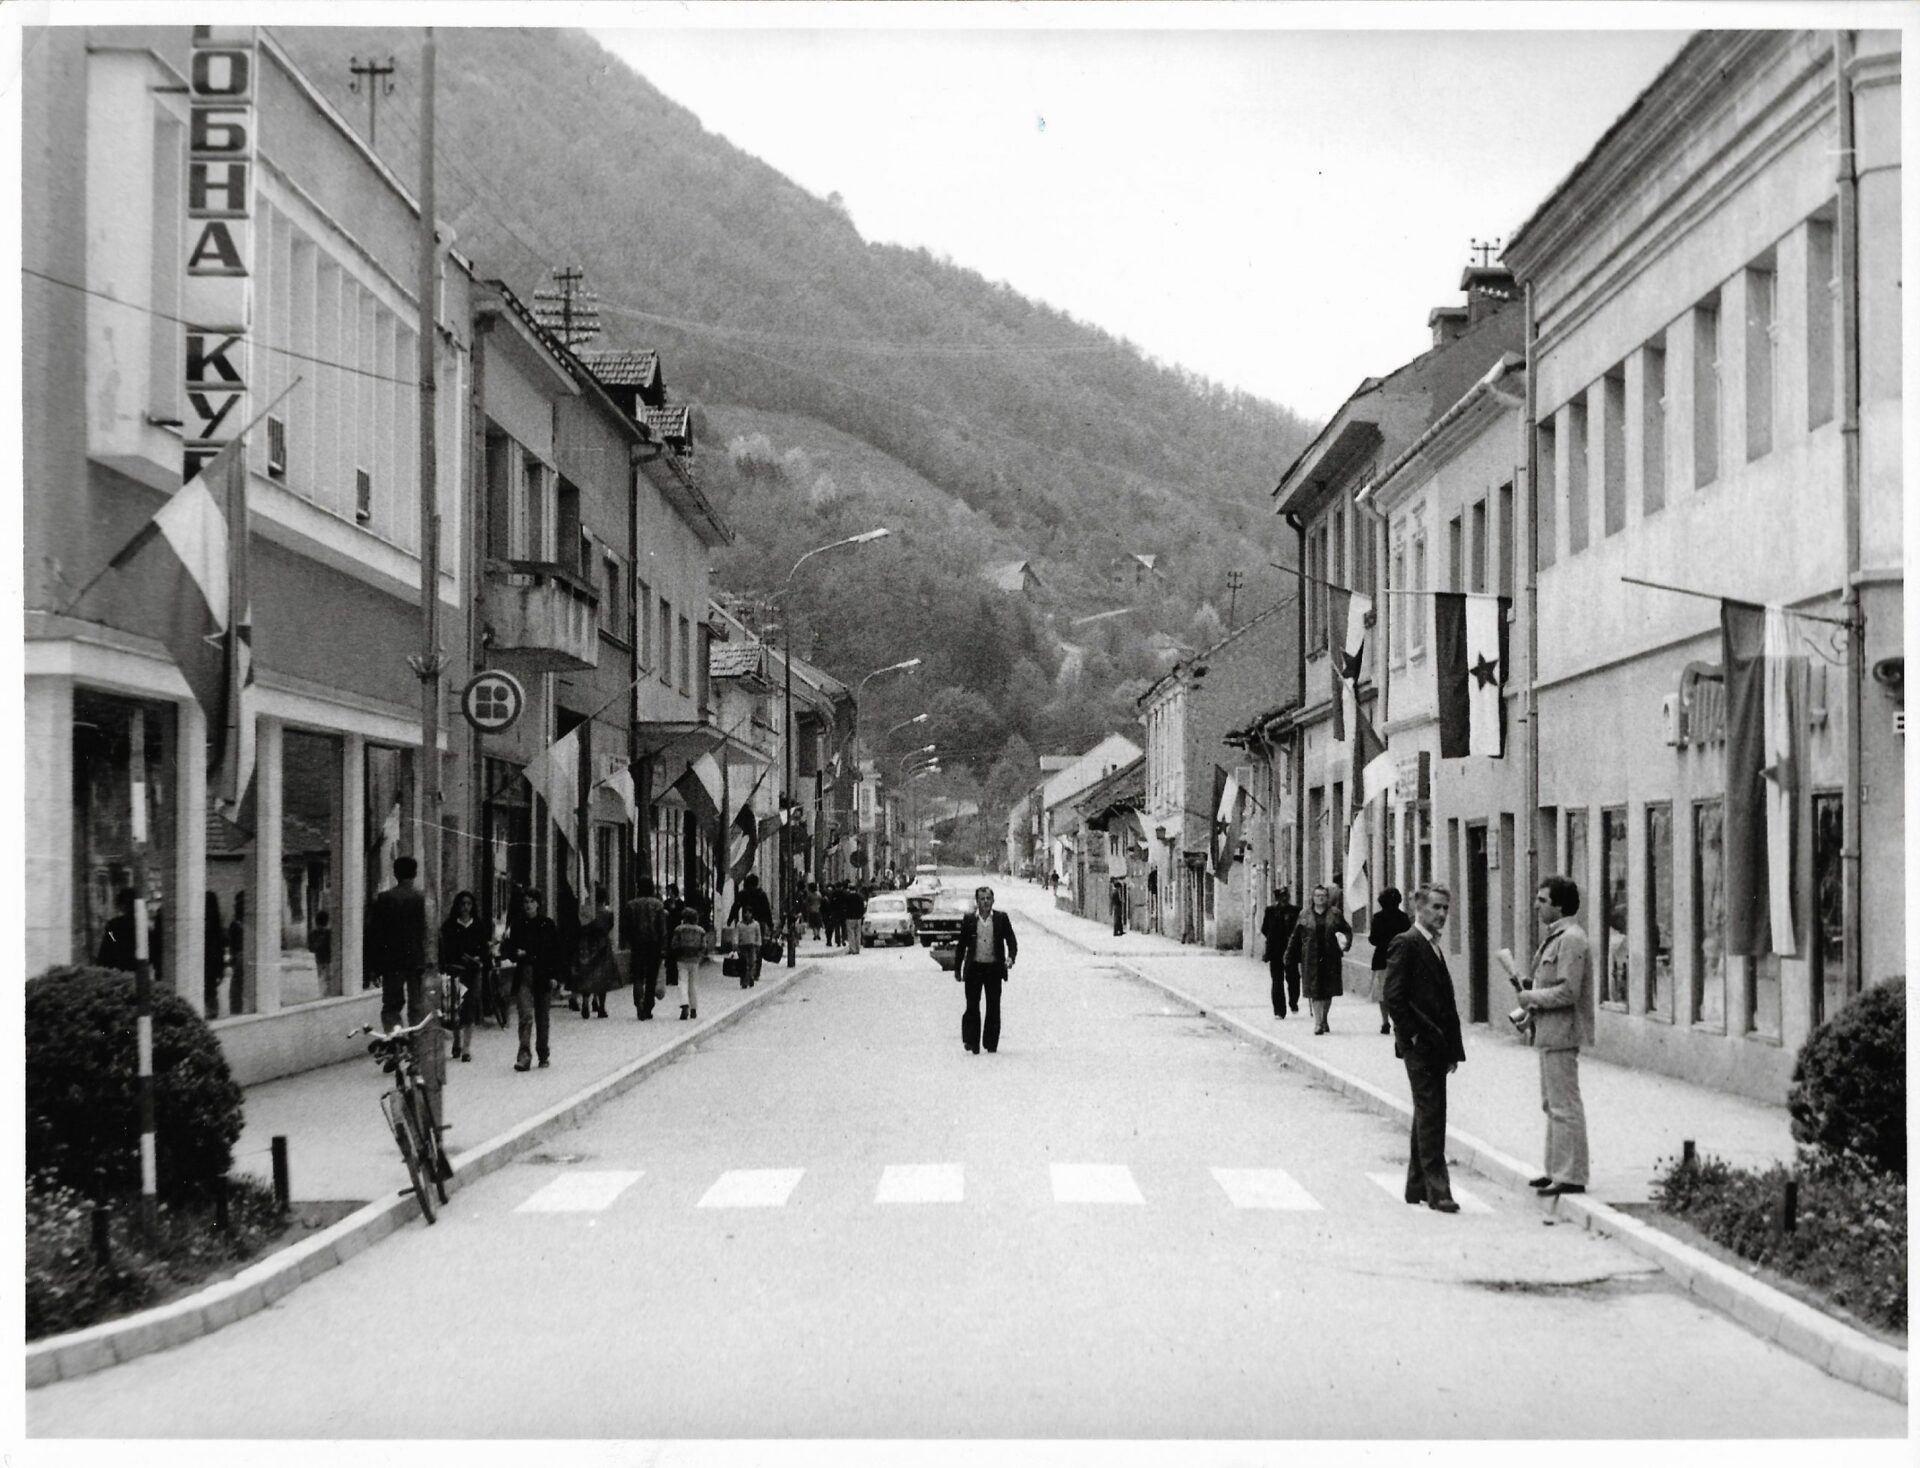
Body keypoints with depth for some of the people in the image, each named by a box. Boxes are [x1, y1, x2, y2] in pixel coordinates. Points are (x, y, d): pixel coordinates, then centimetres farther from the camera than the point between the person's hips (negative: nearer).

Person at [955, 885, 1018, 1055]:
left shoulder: (1001, 918, 2)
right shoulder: (968, 919, 3)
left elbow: (1011, 941, 4)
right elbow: (961, 945, 8)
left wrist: (1011, 957, -15)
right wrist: (957, 968, 7)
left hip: (994, 969, 0)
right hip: (974, 968, 0)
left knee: (993, 1008, 5)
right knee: (972, 1007, -3)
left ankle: (991, 1044, 13)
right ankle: (971, 1043, 2)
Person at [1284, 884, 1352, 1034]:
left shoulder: (1335, 915, 6)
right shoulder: (1304, 916, 5)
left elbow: (1347, 931, 10)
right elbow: (1295, 939, 7)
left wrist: (1345, 943, -10)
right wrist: (1291, 959, 5)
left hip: (1330, 959, 1)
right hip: (1311, 959, -1)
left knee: (1328, 990, 7)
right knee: (1314, 990, -7)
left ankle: (1324, 1018, 26)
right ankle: (1318, 1023, -7)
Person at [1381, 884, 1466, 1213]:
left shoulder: (1433, 947, 18)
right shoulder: (1405, 944, -9)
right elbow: (1394, 997, -16)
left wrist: (1452, 1048, 14)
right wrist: (1411, 1036, -16)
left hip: (1436, 1046, 9)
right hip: (1420, 1046, -9)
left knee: (1428, 1113, 12)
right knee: (1431, 1112, -10)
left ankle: (1417, 1186, 20)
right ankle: (1437, 1190, -10)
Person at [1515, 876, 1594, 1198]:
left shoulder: (1571, 938, -17)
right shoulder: (1555, 936, 16)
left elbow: (1568, 991, -23)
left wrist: (1532, 997, -13)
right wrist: (1529, 986, 9)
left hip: (1562, 1031, -11)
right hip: (1550, 1031, 11)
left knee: (1565, 1106, -7)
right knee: (1552, 1104, 17)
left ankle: (1571, 1177, -4)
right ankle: (1557, 1170, 25)